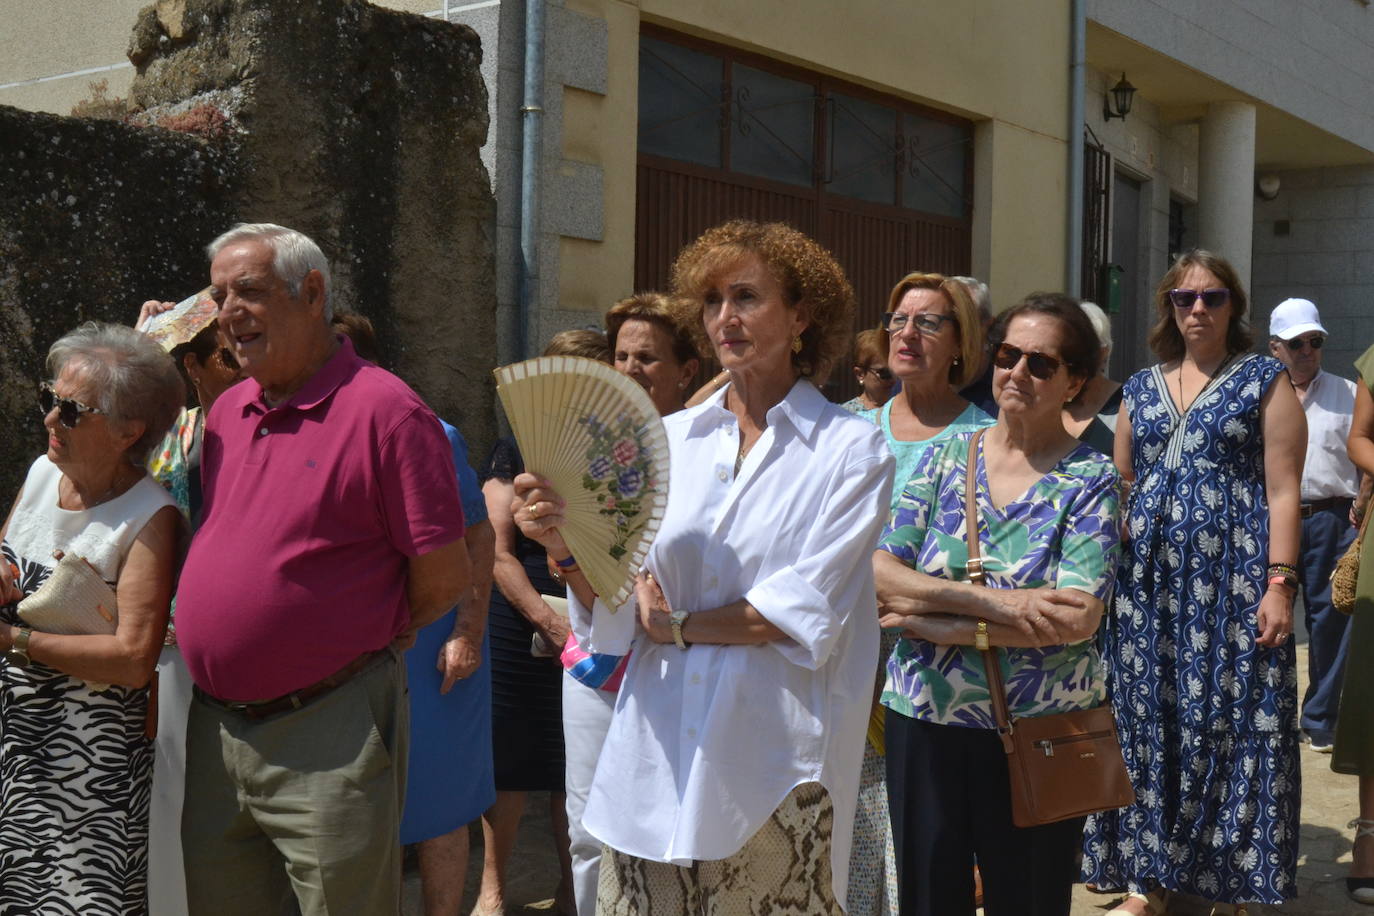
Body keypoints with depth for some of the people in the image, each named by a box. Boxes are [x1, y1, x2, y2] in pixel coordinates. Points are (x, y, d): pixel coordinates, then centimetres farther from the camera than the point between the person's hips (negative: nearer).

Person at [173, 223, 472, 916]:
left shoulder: (385, 410, -13)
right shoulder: (228, 411, 11)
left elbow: (444, 579, -11)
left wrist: (356, 643, 0)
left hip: (328, 737, -7)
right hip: (214, 727, 7)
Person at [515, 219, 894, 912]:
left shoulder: (851, 450, 0)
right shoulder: (668, 439, 10)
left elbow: (804, 614, -10)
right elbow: (615, 617, 6)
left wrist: (680, 625, -4)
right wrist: (566, 548, -11)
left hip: (773, 766, -3)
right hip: (657, 755, 3)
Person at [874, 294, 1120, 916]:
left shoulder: (1090, 480, -4)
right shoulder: (947, 455, 5)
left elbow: (1077, 619, -18)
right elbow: (876, 571, -5)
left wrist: (934, 622, -16)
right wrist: (994, 601, -19)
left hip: (1036, 735, -2)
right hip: (923, 723, 3)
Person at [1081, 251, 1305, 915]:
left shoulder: (1265, 380, 1)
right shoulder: (1141, 388, 13)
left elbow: (1282, 489, -5)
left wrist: (1279, 583, -13)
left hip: (1231, 582, -4)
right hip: (1146, 583, 4)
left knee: (1229, 726, -2)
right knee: (1147, 726, 7)